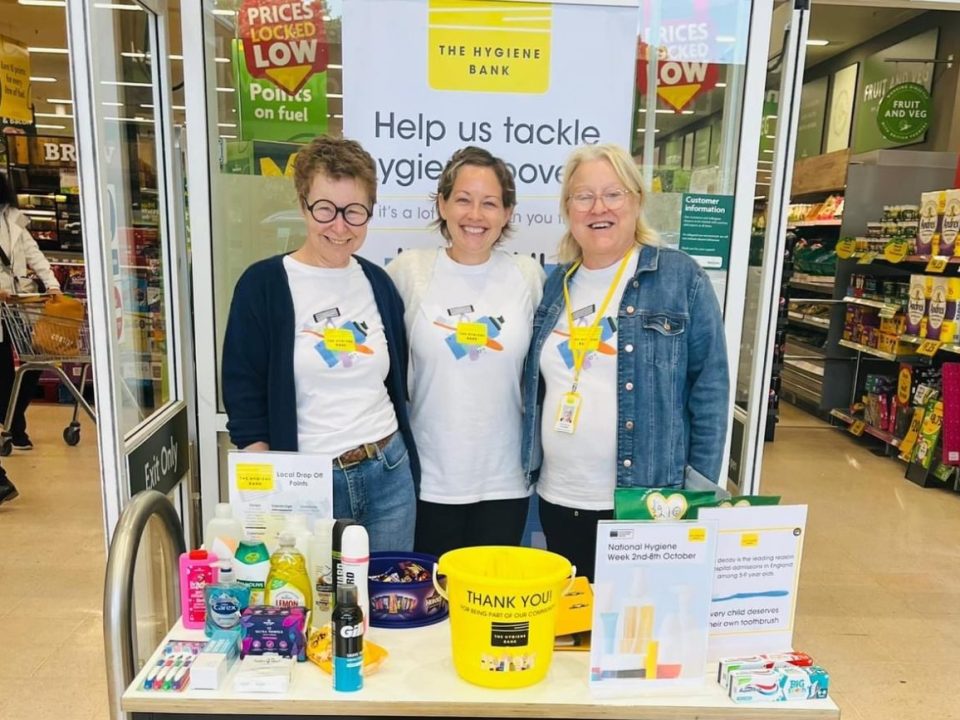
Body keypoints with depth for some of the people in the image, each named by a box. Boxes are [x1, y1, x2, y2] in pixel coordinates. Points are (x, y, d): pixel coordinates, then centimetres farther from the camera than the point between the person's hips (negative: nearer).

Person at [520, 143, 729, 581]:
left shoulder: (681, 278, -6)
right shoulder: (556, 284, 6)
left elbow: (709, 387, -7)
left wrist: (701, 490, -9)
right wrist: (533, 469, 9)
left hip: (646, 502, -4)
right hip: (558, 499, 5)